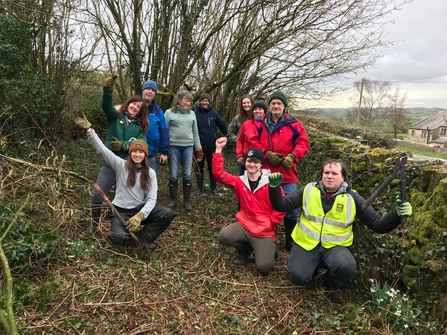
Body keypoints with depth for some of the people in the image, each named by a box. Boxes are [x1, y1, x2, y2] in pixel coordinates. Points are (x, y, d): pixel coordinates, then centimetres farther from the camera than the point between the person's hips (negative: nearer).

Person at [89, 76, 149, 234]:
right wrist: (108, 90, -33)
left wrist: (123, 145, -23)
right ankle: (95, 223, 22)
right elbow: (106, 105, -15)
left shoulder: (140, 126, 8)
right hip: (110, 163, -1)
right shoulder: (116, 117, 5)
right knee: (97, 195, -1)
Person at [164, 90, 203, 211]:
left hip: (188, 147, 3)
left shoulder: (192, 114, 11)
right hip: (173, 147, -2)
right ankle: (173, 199, 17)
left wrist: (198, 148, 11)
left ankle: (187, 201, 12)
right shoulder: (169, 112, 1)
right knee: (173, 175, 3)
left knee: (187, 175, 3)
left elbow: (195, 133, 14)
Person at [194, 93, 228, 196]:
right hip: (199, 145, -1)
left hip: (212, 145, 1)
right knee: (199, 167, 10)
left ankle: (213, 188, 19)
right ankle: (199, 187, 21)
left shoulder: (213, 113, 0)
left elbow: (222, 125, 8)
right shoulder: (195, 113, -6)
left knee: (212, 167, 9)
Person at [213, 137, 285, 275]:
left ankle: (268, 249, 22)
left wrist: (270, 224, -8)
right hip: (244, 226, 3)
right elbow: (218, 173, -9)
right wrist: (218, 149, -14)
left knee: (264, 268, -16)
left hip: (265, 232, -3)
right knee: (223, 236, -25)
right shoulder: (239, 181, 0)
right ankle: (244, 249, 8)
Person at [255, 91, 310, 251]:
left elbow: (303, 143, -1)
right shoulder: (260, 124, 5)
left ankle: (291, 242, 23)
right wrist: (266, 154, -12)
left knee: (291, 208, 5)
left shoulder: (294, 124, 0)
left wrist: (292, 157, -17)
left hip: (287, 174, -1)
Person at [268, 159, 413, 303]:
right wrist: (274, 187, -19)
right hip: (306, 244, 1)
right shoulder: (308, 190, -1)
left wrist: (396, 214, -21)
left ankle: (333, 284, 7)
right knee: (297, 276, -22)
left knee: (347, 267, -31)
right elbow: (282, 206, -2)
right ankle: (314, 265, 17)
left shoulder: (352, 198, -2)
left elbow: (378, 225, -2)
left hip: (335, 247, 0)